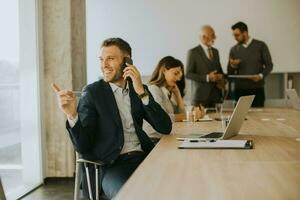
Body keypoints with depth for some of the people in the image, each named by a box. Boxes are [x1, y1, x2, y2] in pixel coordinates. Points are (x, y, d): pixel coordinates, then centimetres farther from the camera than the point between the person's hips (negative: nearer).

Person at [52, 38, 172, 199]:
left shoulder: (140, 89, 12)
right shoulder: (92, 92, 1)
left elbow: (165, 128, 0)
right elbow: (83, 147, -4)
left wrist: (141, 92, -9)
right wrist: (71, 114, -23)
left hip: (142, 157, 4)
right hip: (111, 164, -4)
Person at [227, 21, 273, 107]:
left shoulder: (260, 46, 3)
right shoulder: (234, 49, 9)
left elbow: (269, 65, 3)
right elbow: (230, 73, 11)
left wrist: (261, 76, -14)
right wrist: (233, 66, -11)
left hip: (257, 89, -1)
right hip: (240, 90, 2)